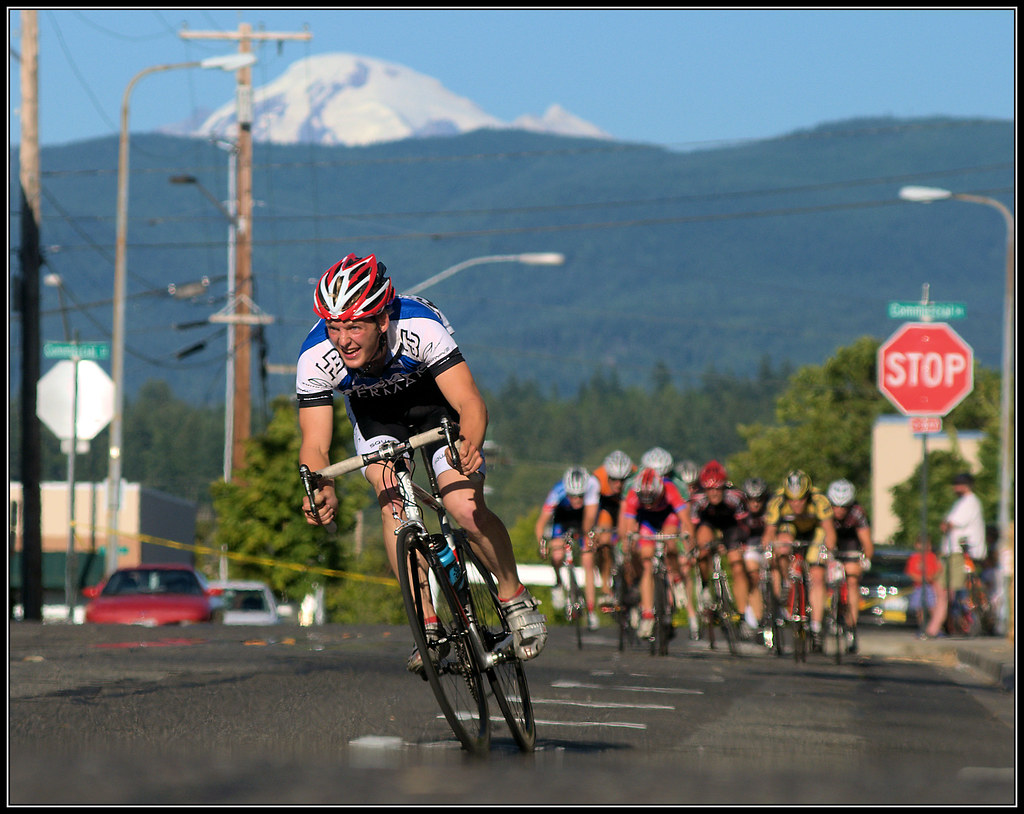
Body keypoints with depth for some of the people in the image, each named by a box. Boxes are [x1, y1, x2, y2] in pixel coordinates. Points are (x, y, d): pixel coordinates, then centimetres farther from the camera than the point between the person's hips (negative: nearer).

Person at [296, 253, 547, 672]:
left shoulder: (421, 329, -39)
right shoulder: (316, 358, -31)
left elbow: (471, 403, -41)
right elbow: (315, 445, -30)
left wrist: (469, 446, -62)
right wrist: (323, 489, -51)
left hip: (436, 399, -2)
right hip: (375, 413, 2)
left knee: (467, 510, -19)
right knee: (394, 501, -23)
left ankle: (516, 600, 6)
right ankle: (429, 626, -16)